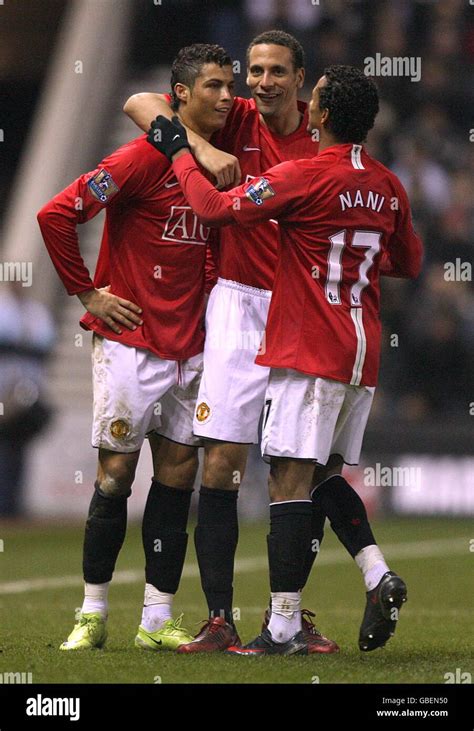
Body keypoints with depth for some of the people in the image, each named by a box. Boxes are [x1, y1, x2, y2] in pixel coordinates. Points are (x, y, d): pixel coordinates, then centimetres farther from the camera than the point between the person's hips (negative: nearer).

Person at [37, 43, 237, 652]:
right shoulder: (144, 158, -13)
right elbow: (55, 214, -15)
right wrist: (87, 292, -11)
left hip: (191, 345, 6)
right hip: (132, 341, -6)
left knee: (178, 472, 5)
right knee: (116, 473, -1)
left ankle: (158, 621, 10)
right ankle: (93, 615, 9)